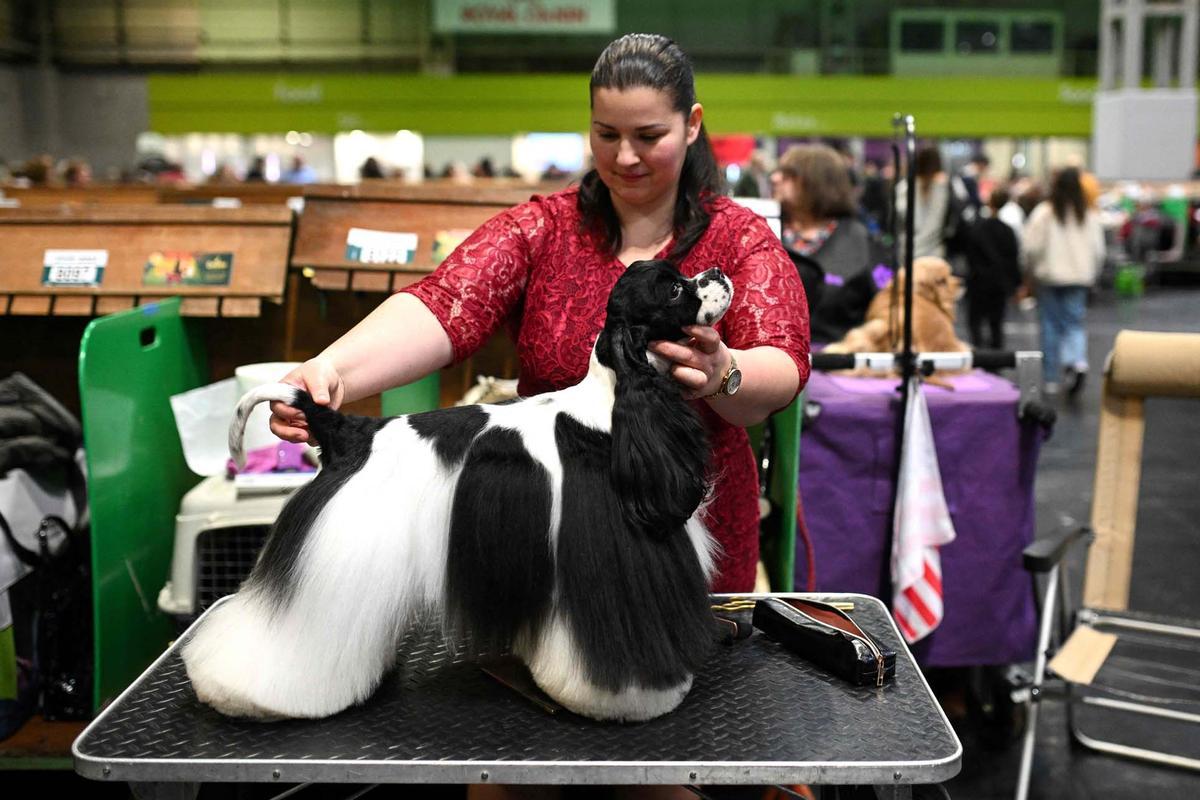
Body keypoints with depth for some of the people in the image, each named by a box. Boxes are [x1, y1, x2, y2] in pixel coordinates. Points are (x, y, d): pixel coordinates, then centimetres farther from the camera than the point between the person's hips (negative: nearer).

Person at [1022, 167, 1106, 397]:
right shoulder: (1089, 216, -1)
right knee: (1074, 323, 8)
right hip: (1079, 277, 1)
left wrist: (1031, 270, 7)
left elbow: (1032, 247, -10)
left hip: (1049, 276, -1)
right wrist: (1091, 275, 15)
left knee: (1050, 327, 8)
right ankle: (1078, 361, -20)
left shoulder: (1044, 213, -9)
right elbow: (1098, 250, 1)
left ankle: (1051, 380, 13)